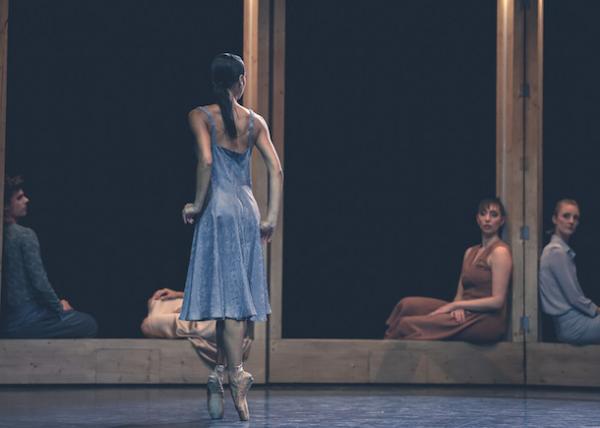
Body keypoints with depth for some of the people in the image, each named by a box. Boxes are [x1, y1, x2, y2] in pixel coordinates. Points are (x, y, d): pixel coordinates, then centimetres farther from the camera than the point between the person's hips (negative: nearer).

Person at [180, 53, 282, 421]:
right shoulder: (254, 121, 8)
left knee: (226, 294, -4)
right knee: (238, 296, 8)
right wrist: (272, 220, 7)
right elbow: (276, 170, 3)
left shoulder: (202, 116, -3)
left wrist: (198, 204, -8)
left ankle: (237, 373, -13)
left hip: (219, 209, -4)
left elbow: (206, 160, -18)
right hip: (248, 209, 4)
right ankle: (220, 375, 12)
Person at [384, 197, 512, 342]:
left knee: (408, 325, -20)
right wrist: (457, 308, -9)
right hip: (467, 314, 8)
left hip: (487, 320, -8)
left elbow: (497, 301, -13)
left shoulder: (499, 252, -5)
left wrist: (453, 305, -11)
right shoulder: (470, 252, 20)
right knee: (407, 304, -11)